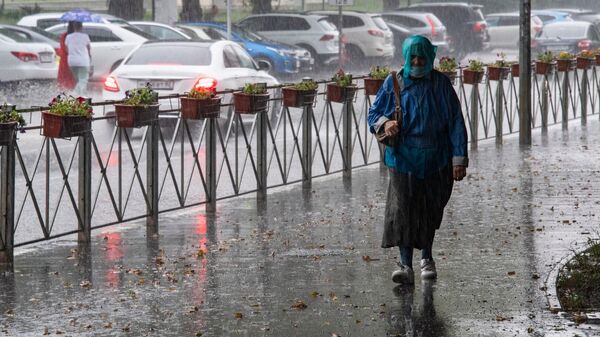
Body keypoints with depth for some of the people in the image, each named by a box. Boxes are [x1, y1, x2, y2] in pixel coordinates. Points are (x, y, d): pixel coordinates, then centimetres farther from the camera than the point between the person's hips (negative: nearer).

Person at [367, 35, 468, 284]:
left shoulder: (441, 84, 0)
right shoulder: (394, 83, 1)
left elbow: (456, 122, 1)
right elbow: (374, 113, 7)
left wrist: (459, 159, -4)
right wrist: (384, 123, -18)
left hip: (435, 159, 1)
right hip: (403, 158, -1)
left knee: (430, 211, 12)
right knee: (403, 210, -13)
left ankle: (427, 258, 33)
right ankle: (406, 266, -15)